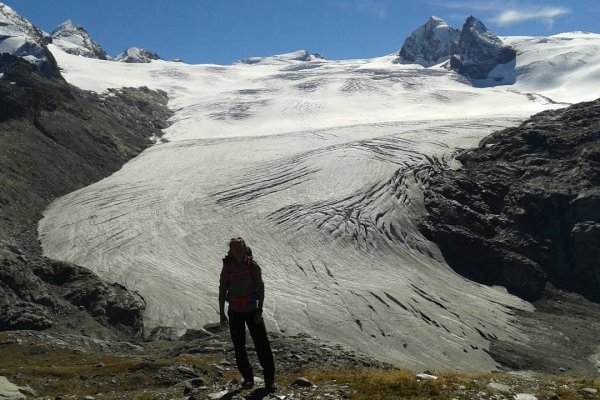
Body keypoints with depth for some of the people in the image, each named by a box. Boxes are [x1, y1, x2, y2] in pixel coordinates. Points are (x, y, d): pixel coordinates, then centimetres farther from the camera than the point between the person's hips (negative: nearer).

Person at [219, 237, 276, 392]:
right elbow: (222, 291, 2)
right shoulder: (227, 268, -4)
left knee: (262, 345, -5)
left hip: (252, 310, -1)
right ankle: (248, 378, 18)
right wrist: (222, 314, 0)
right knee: (239, 347, 5)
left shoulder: (253, 266, -7)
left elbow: (260, 289, -5)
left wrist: (260, 311, -12)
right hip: (235, 312, 2)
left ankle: (269, 379, 2)